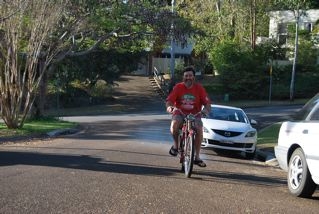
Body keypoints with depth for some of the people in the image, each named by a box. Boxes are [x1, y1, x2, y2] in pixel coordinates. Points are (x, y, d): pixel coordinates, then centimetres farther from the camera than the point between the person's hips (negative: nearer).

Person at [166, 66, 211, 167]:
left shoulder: (199, 88, -1)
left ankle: (197, 157, -14)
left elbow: (207, 102, -4)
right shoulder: (178, 87, -3)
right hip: (179, 114, -1)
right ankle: (176, 144, -5)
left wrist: (206, 109, -26)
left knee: (199, 128, -28)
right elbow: (169, 100, -9)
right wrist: (169, 107, -32)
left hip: (194, 114, 1)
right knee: (175, 123, -35)